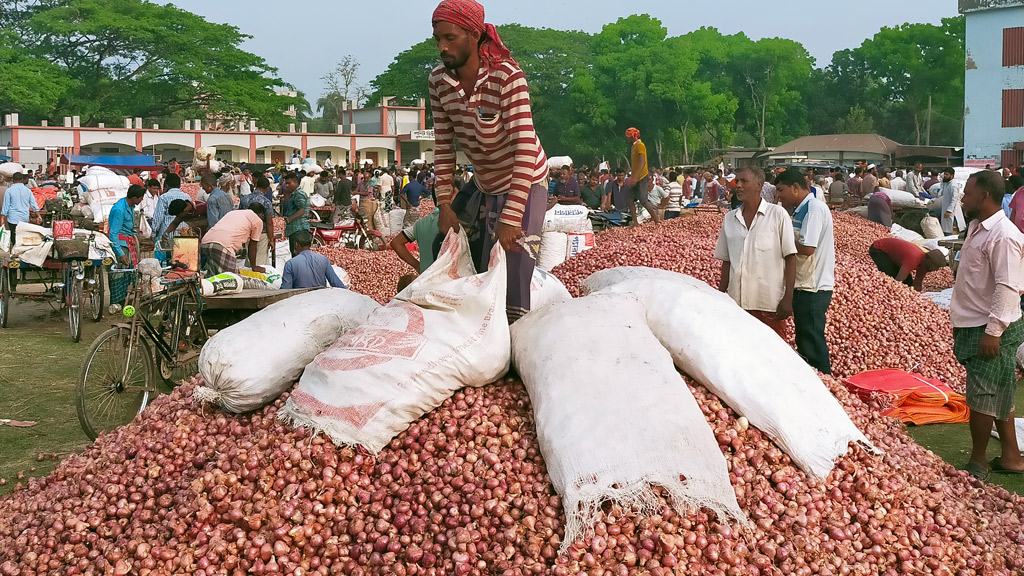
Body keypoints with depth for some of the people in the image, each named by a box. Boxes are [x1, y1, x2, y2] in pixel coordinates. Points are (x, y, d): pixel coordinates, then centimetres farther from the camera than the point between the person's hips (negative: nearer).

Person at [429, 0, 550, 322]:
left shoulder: (507, 75, -26)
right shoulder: (439, 81, -8)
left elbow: (525, 148, -30)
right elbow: (443, 145, 0)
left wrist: (511, 217, -34)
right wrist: (444, 204, -6)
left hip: (523, 183, -7)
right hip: (483, 184, 7)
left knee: (509, 280, -11)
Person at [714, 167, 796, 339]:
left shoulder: (777, 214, -1)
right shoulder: (730, 218, 11)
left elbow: (790, 258, -3)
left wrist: (788, 298, -9)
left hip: (769, 304, -4)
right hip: (737, 302, 4)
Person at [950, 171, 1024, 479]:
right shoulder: (977, 228, 11)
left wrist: (993, 331, -25)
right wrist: (961, 325, 21)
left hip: (991, 329, -10)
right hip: (972, 325, 10)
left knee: (982, 397, -1)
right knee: (999, 395, 17)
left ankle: (978, 464, 12)